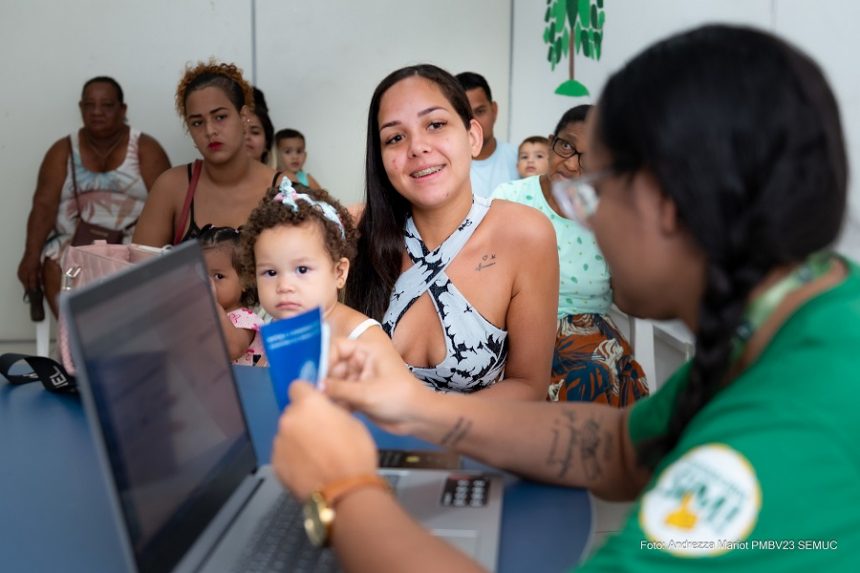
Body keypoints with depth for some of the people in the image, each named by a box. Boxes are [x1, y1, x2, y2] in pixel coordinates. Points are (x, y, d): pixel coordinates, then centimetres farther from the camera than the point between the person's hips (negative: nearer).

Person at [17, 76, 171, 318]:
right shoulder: (63, 150, 9)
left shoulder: (145, 147, 4)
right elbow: (44, 205, -1)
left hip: (133, 241, -1)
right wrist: (32, 254, -16)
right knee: (54, 264, -28)